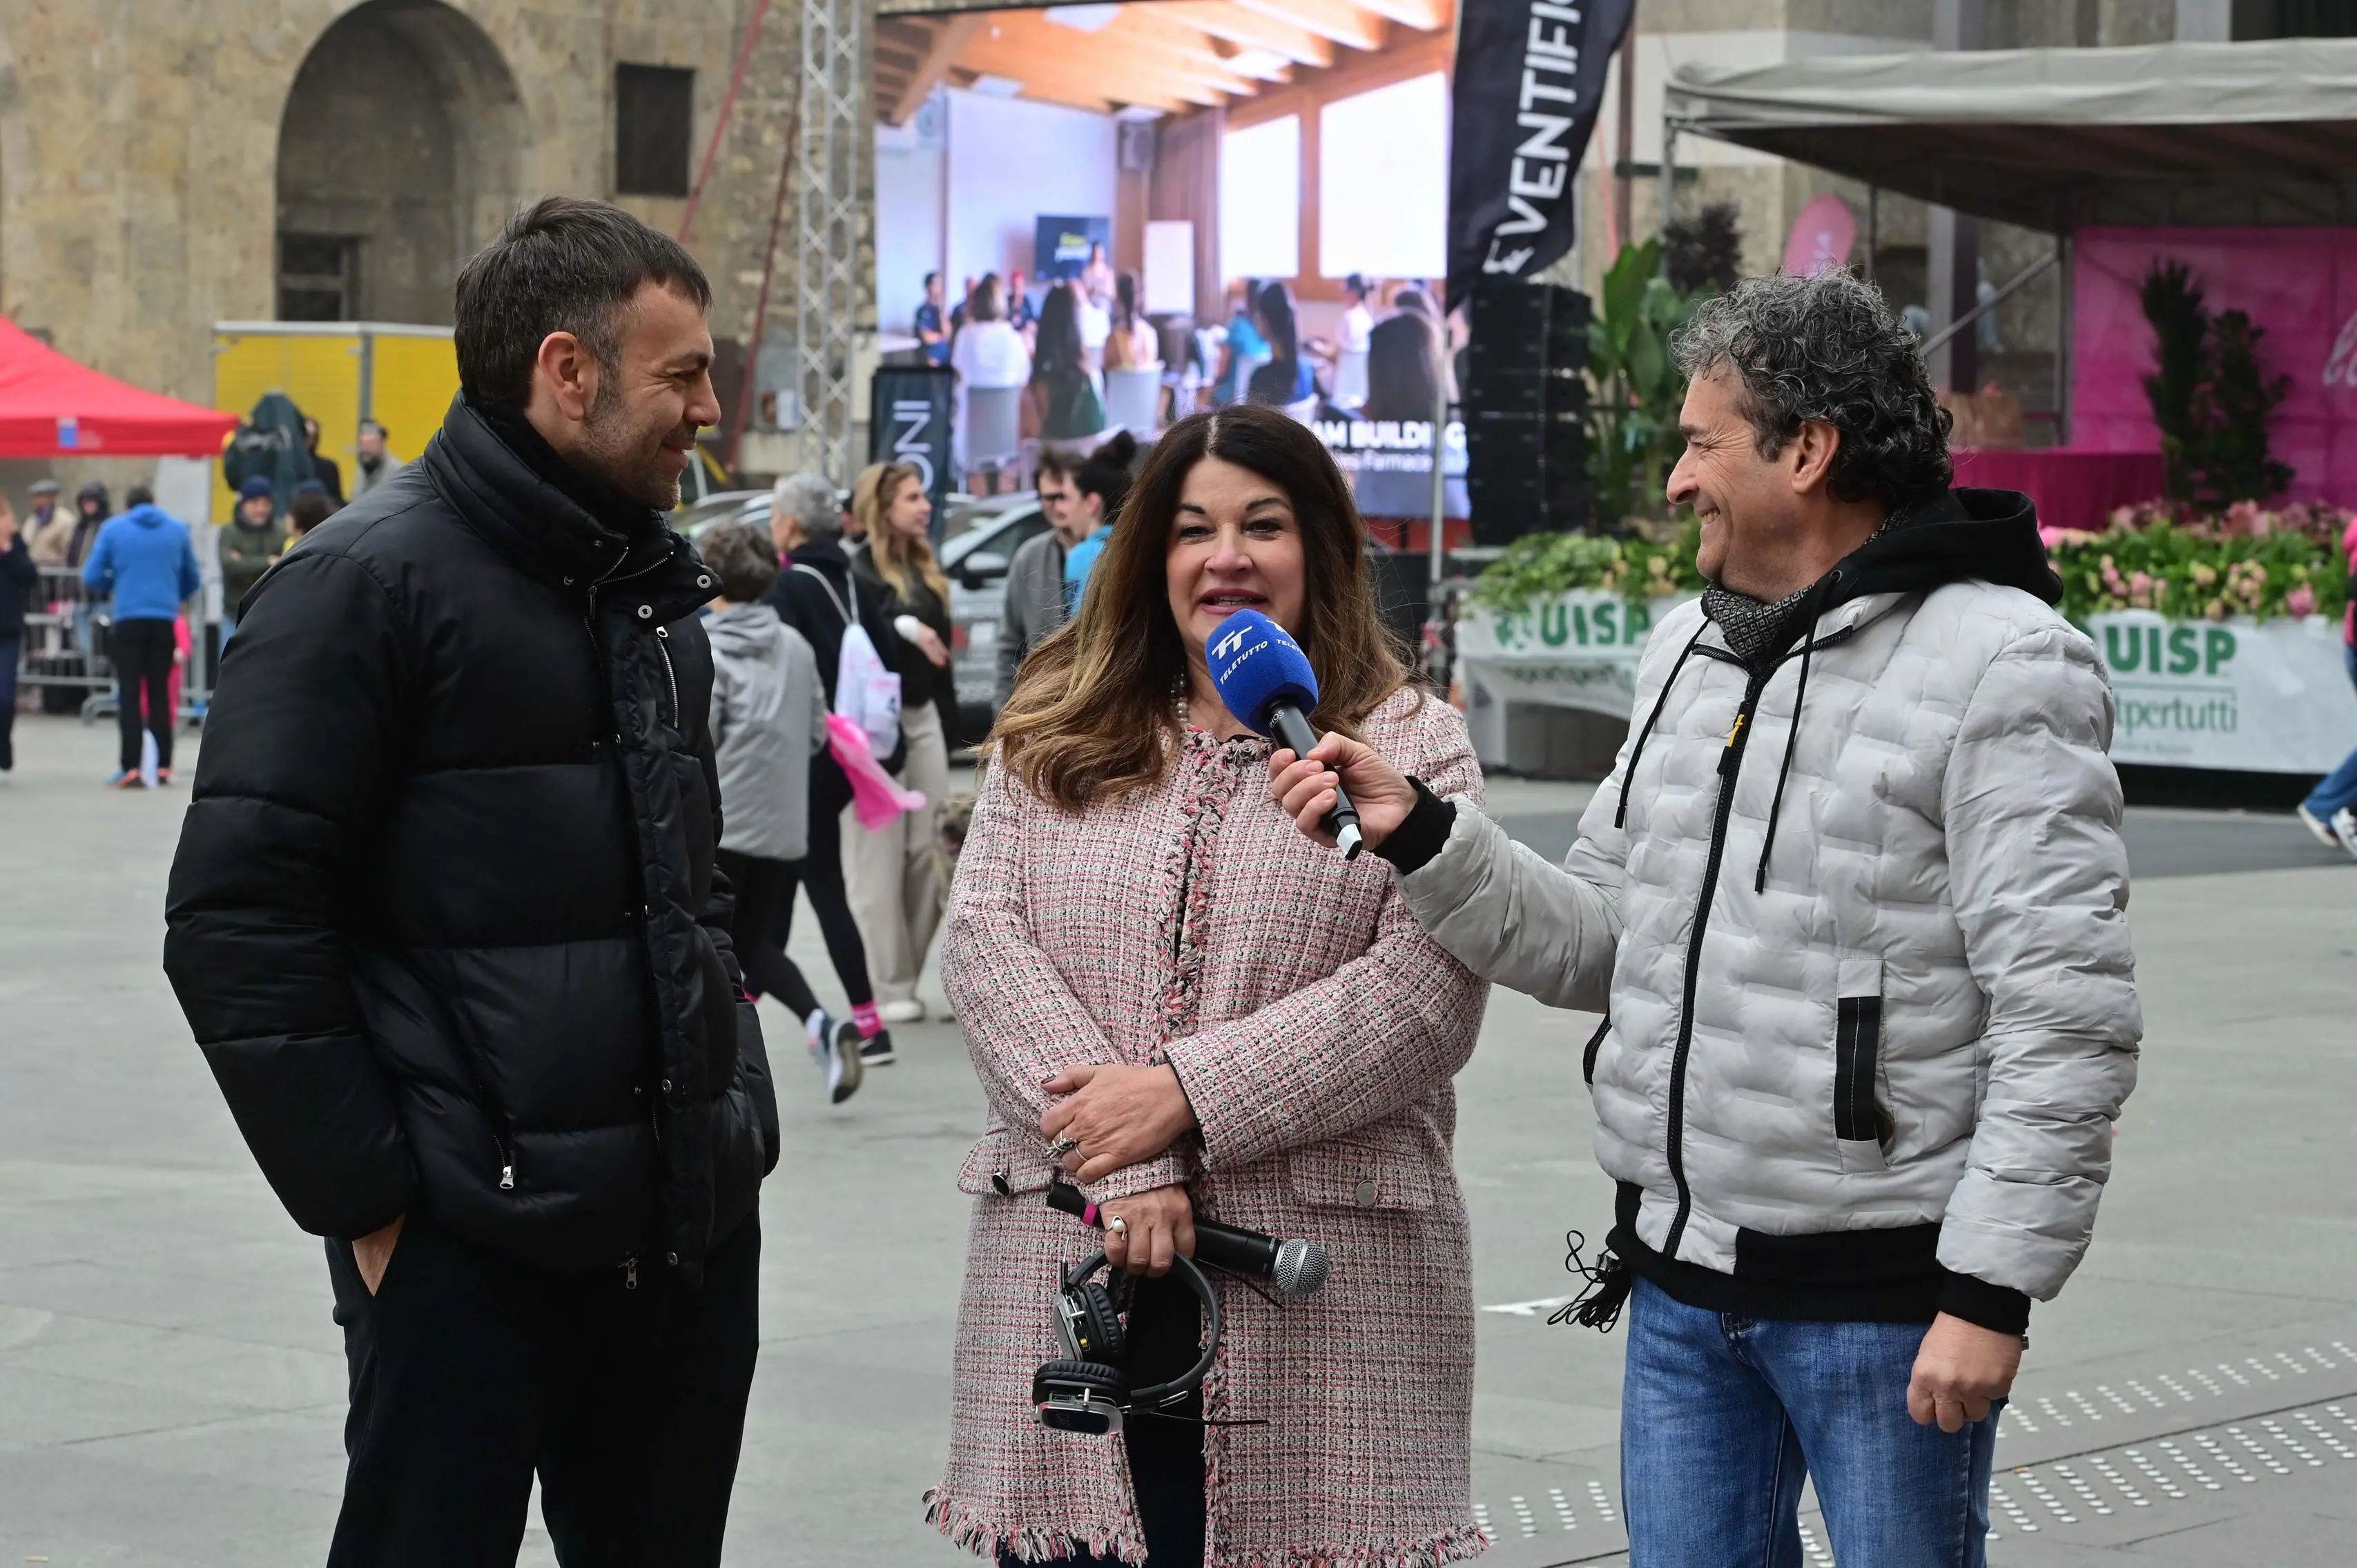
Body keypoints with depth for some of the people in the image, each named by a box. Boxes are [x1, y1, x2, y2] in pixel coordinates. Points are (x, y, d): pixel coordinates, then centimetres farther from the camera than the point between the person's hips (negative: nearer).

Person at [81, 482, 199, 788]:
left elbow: (91, 577, 3)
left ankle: (131, 768, -8)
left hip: (128, 620, -2)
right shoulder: (177, 529, 8)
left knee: (129, 693, 1)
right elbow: (193, 581, 13)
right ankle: (163, 766, 11)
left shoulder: (113, 529, 3)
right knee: (159, 693, 12)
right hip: (165, 621, 2)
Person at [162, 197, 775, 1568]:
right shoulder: (372, 581, -10)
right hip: (474, 1249, -7)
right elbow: (235, 928, -14)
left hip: (695, 1231, 7)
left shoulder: (656, 590, 14)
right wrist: (365, 1197, -15)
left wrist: (736, 1106, 14)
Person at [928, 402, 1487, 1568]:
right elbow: (983, 942, 2)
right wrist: (1122, 1167, -12)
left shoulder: (1410, 745, 6)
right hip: (1071, 1272, 2)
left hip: (1321, 1286, -2)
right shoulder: (1053, 738, 14)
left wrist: (1187, 1095, -13)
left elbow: (1429, 990, -7)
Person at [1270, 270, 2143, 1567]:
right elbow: (1596, 945, 14)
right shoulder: (1688, 654, 13)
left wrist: (1992, 1288, -20)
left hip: (1883, 1297, -7)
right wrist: (1420, 837, 0)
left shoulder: (1996, 662, -12)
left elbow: (2066, 1013, -17)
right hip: (1680, 1280, 7)